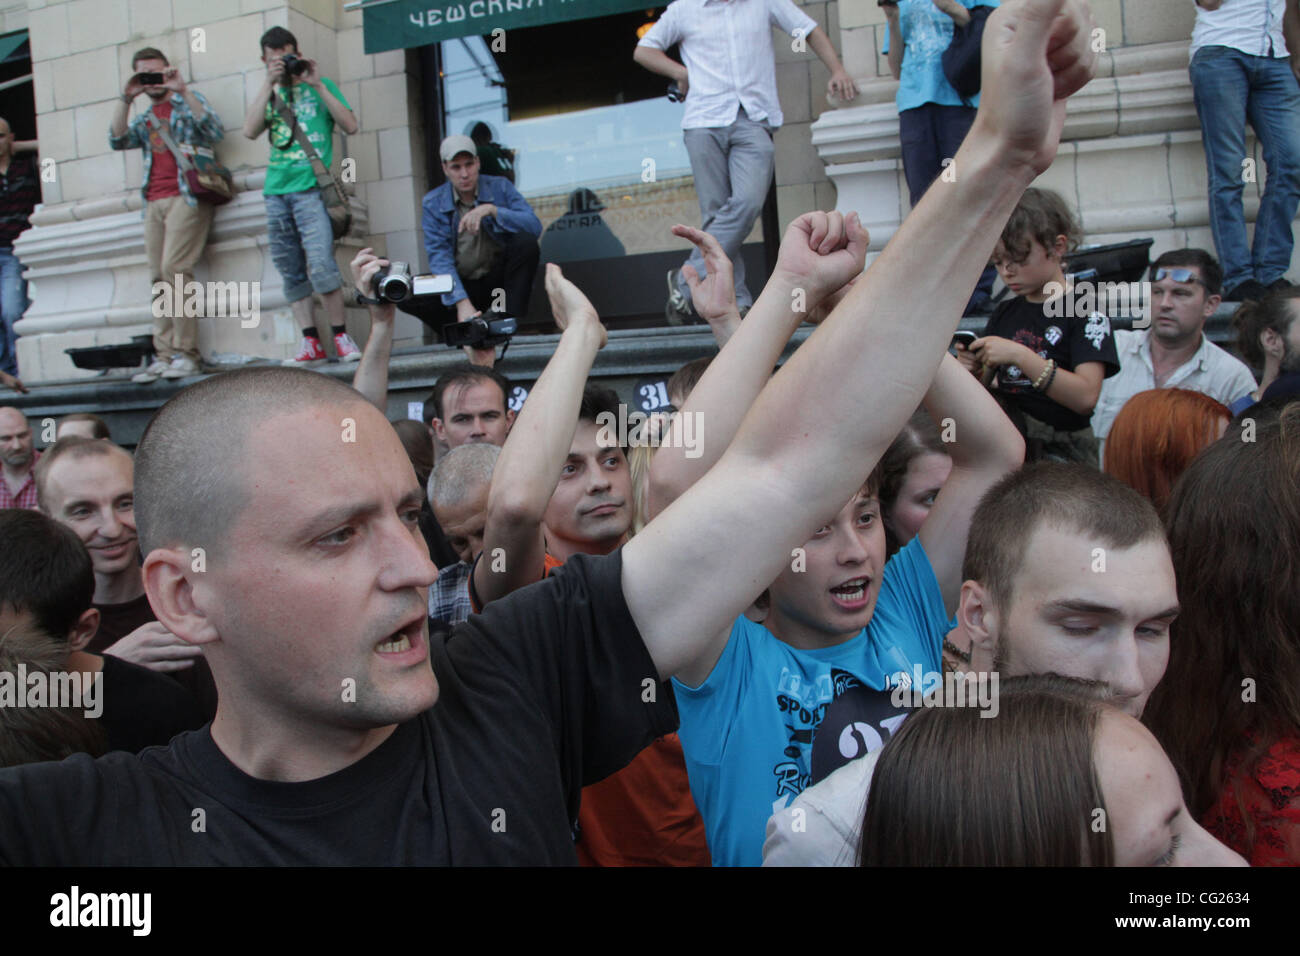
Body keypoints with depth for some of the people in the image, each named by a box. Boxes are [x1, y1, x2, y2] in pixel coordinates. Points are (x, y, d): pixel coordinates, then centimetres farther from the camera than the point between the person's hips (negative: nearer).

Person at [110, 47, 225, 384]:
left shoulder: (188, 102, 10)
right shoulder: (146, 118, 26)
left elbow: (215, 132, -9)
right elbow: (118, 140, 9)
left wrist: (183, 90, -14)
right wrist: (125, 99, 3)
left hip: (186, 194, -6)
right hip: (155, 201, 6)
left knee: (174, 268, -19)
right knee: (158, 279, -3)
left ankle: (186, 353, -18)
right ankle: (164, 356, -5)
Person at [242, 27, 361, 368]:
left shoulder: (320, 86, 11)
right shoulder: (271, 94, 19)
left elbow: (351, 126, -3)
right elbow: (250, 131, 2)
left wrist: (318, 86, -7)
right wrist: (269, 84, -2)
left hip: (311, 187, -4)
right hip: (276, 190, 4)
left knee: (320, 264, -17)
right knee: (292, 272, 2)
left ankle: (341, 337, -8)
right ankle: (310, 343, 4)